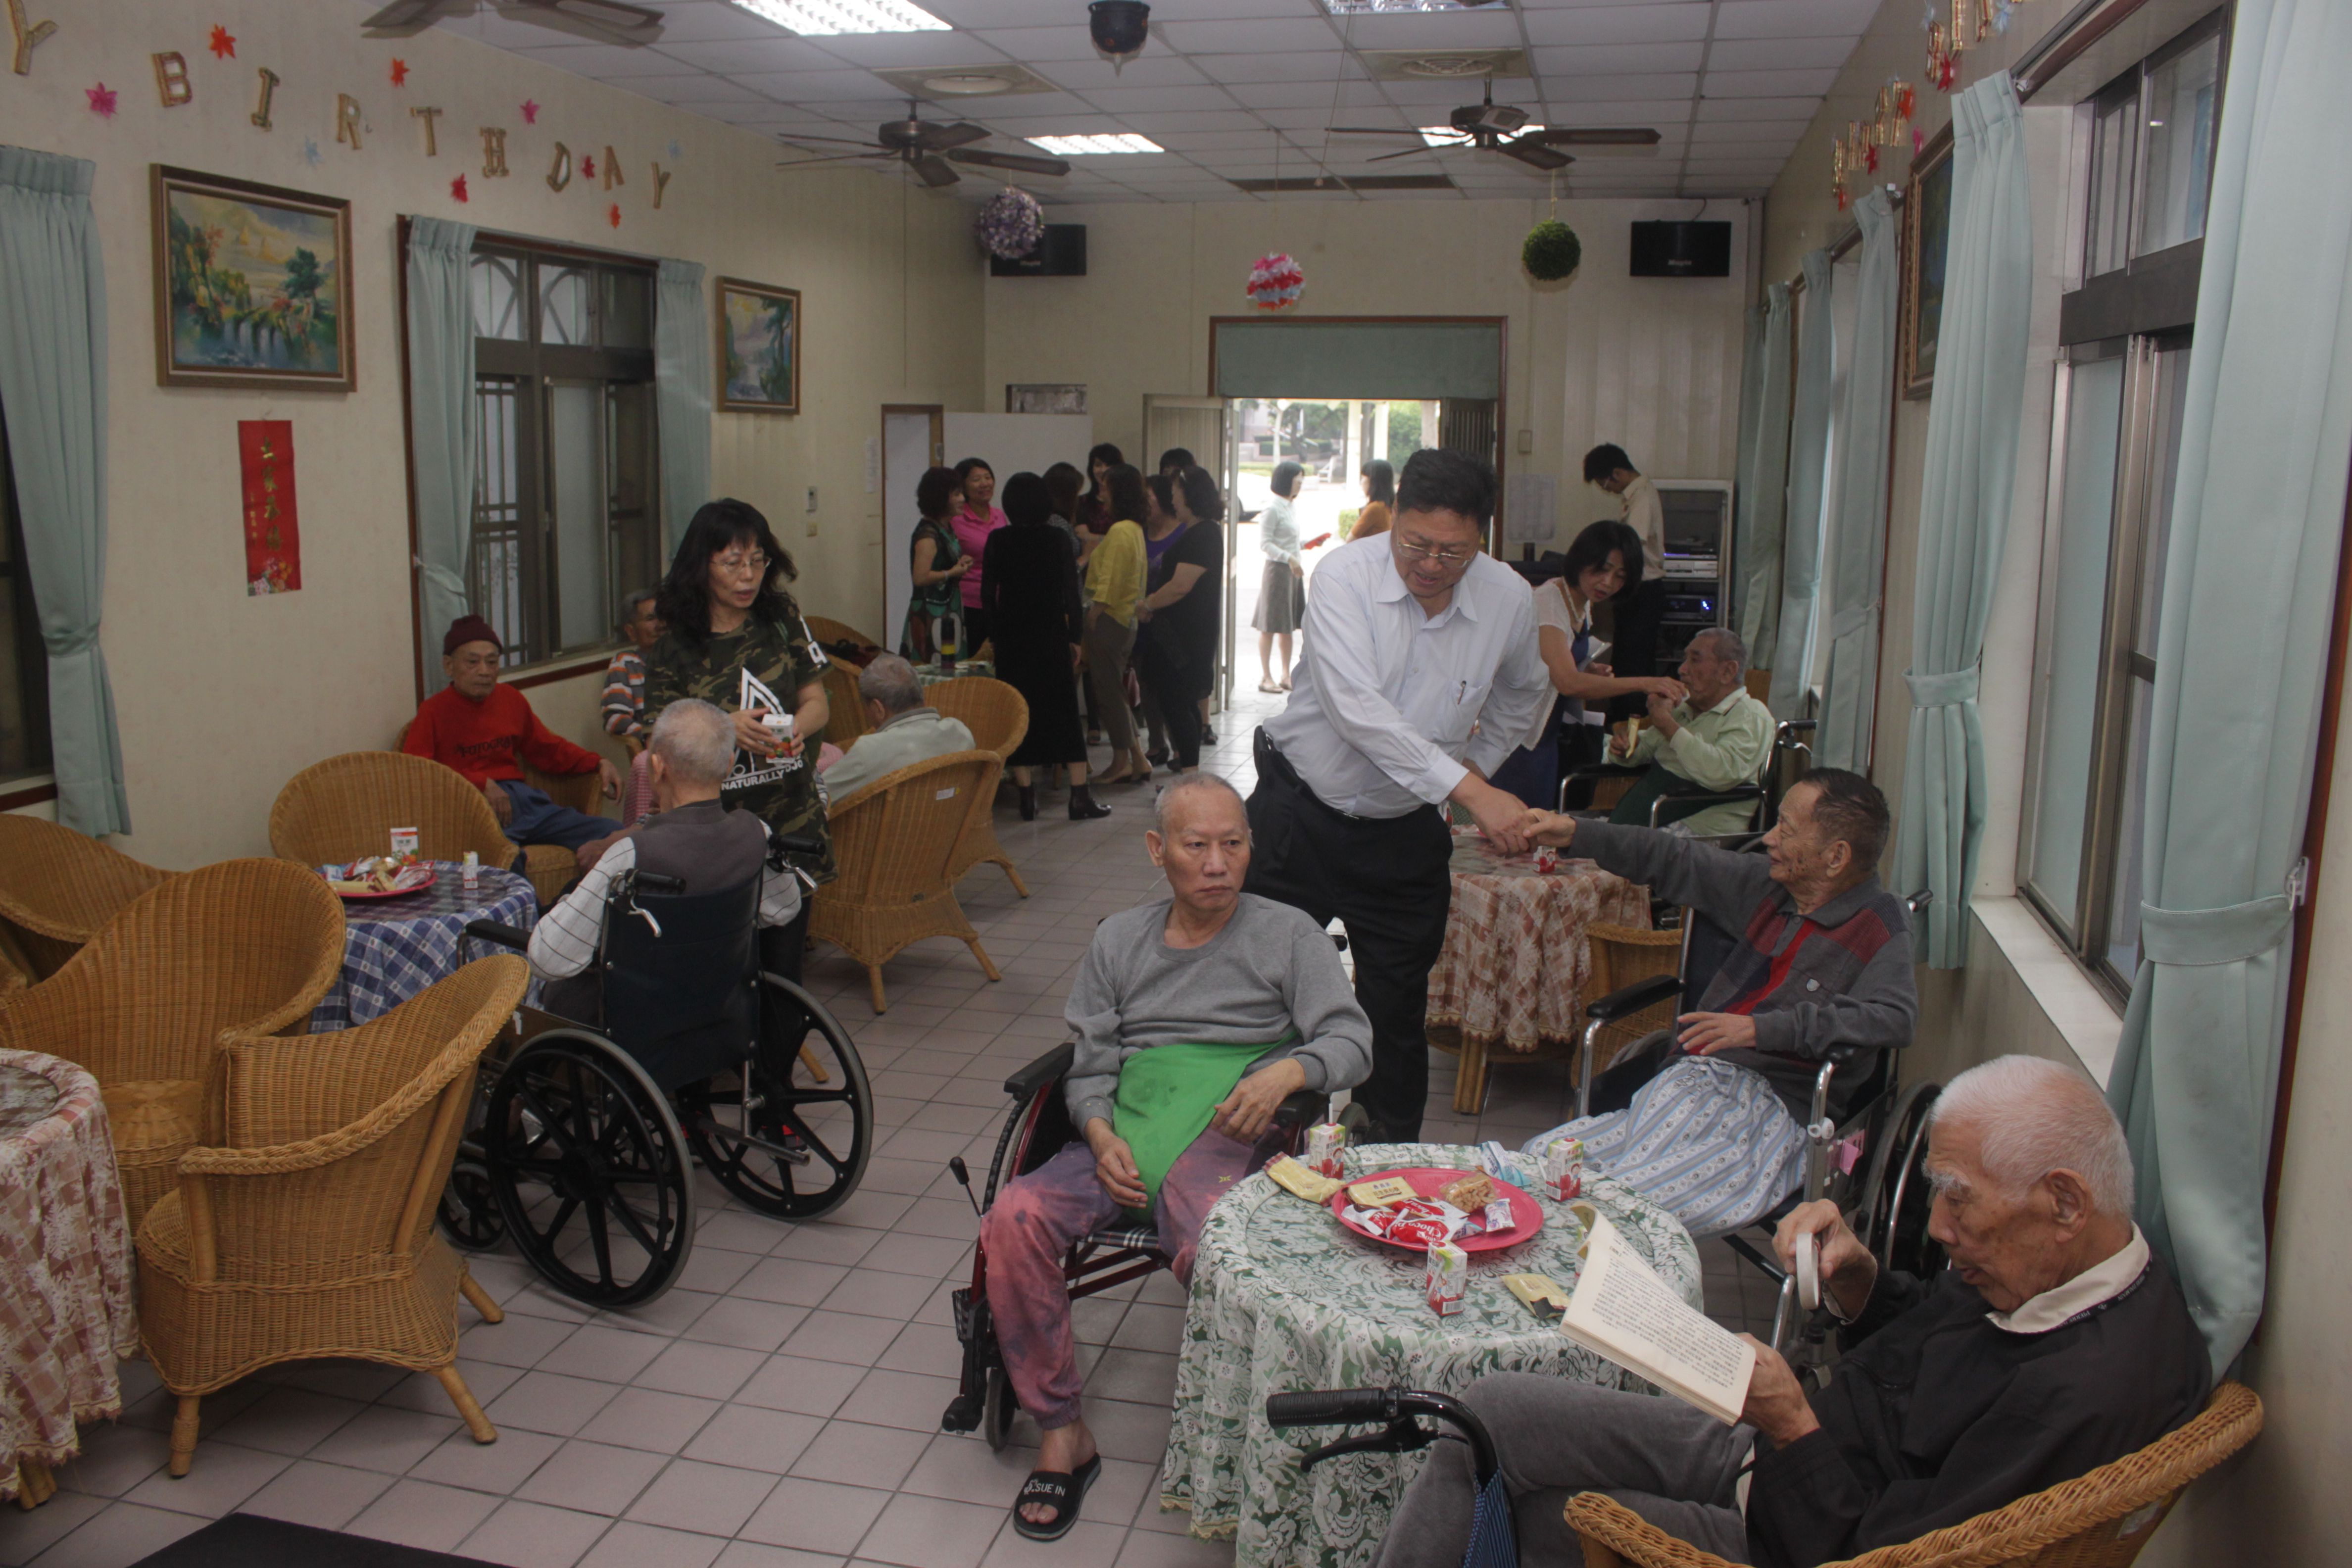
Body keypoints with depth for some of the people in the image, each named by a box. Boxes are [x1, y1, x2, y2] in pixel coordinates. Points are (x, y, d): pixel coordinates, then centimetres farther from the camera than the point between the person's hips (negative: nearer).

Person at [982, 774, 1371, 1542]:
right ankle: (1061, 1434, -10)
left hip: (1224, 1134, -4)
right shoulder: (1119, 940, 18)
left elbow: (1351, 1037, 1)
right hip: (1122, 1135, 4)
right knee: (1014, 1218, -25)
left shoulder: (1288, 934, 8)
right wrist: (1101, 1135, -5)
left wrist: (1287, 1073, -21)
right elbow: (1089, 1066, 16)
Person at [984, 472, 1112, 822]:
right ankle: (1080, 796, 4)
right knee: (1066, 713, 5)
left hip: (1011, 639, 0)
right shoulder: (1059, 539, -5)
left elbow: (988, 596, -3)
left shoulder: (998, 541, -3)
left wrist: (1000, 628, 10)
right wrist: (1075, 637, 3)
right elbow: (1072, 593, -5)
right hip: (1052, 638, 0)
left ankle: (1027, 795, 7)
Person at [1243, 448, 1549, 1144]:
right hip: (1300, 811, -2)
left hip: (1405, 833, 2)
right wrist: (1471, 791, -36)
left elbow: (1523, 693, 18)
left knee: (1397, 1011, 9)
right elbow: (1356, 707, -32)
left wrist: (1480, 762, 10)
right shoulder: (1345, 575, -19)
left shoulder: (1510, 600, -7)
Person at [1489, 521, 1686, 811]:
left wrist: (1590, 669, 2)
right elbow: (1568, 682, -33)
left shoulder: (1583, 603, 7)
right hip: (1528, 736, -9)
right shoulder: (1548, 600, -20)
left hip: (1556, 731, 9)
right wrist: (1644, 683, -35)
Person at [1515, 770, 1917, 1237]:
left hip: (1772, 1106, -7)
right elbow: (1676, 862, 24)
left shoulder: (1878, 926, -4)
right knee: (1537, 1159, -12)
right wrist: (1575, 833, 19)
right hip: (1687, 1082, 7)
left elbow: (1893, 1018, -21)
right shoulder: (1768, 883, 14)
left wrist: (1765, 1028, -27)